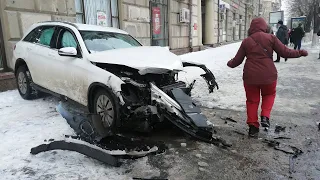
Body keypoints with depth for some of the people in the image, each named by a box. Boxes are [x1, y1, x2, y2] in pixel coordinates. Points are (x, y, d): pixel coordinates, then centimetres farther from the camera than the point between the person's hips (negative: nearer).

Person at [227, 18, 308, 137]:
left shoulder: (246, 41, 3)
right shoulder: (270, 38, -2)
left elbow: (237, 60, 7)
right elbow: (285, 52, -2)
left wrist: (230, 63, 28)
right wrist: (300, 52, 14)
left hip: (250, 76, 1)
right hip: (268, 76, -1)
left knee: (252, 100, 14)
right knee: (269, 95, 26)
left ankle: (253, 126, 15)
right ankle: (265, 116, 8)